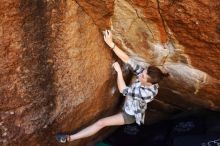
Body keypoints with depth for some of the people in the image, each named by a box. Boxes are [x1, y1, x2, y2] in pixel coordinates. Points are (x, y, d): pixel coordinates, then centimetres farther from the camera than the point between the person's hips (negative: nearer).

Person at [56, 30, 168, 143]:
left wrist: (118, 70, -26)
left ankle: (70, 138, -8)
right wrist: (111, 44, -38)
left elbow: (123, 90, -30)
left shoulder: (148, 92, -39)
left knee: (101, 123, -13)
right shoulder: (144, 74, -22)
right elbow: (126, 59, -29)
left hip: (130, 115, -8)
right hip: (127, 107, 8)